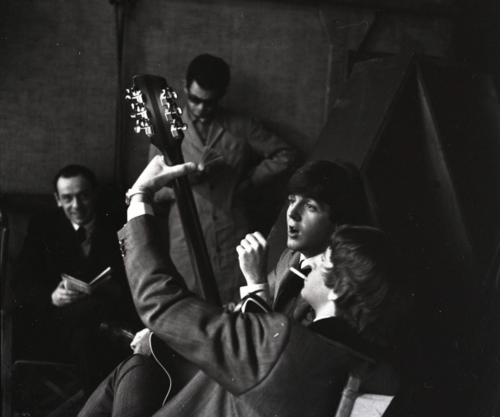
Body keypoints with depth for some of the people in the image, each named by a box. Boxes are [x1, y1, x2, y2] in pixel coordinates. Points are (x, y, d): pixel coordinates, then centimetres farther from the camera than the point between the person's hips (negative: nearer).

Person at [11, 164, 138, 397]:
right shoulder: (42, 227, 13)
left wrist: (118, 291, -19)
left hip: (104, 321, 0)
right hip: (50, 321, 0)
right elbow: (21, 281, 3)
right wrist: (51, 297, -19)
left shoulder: (117, 230, 11)